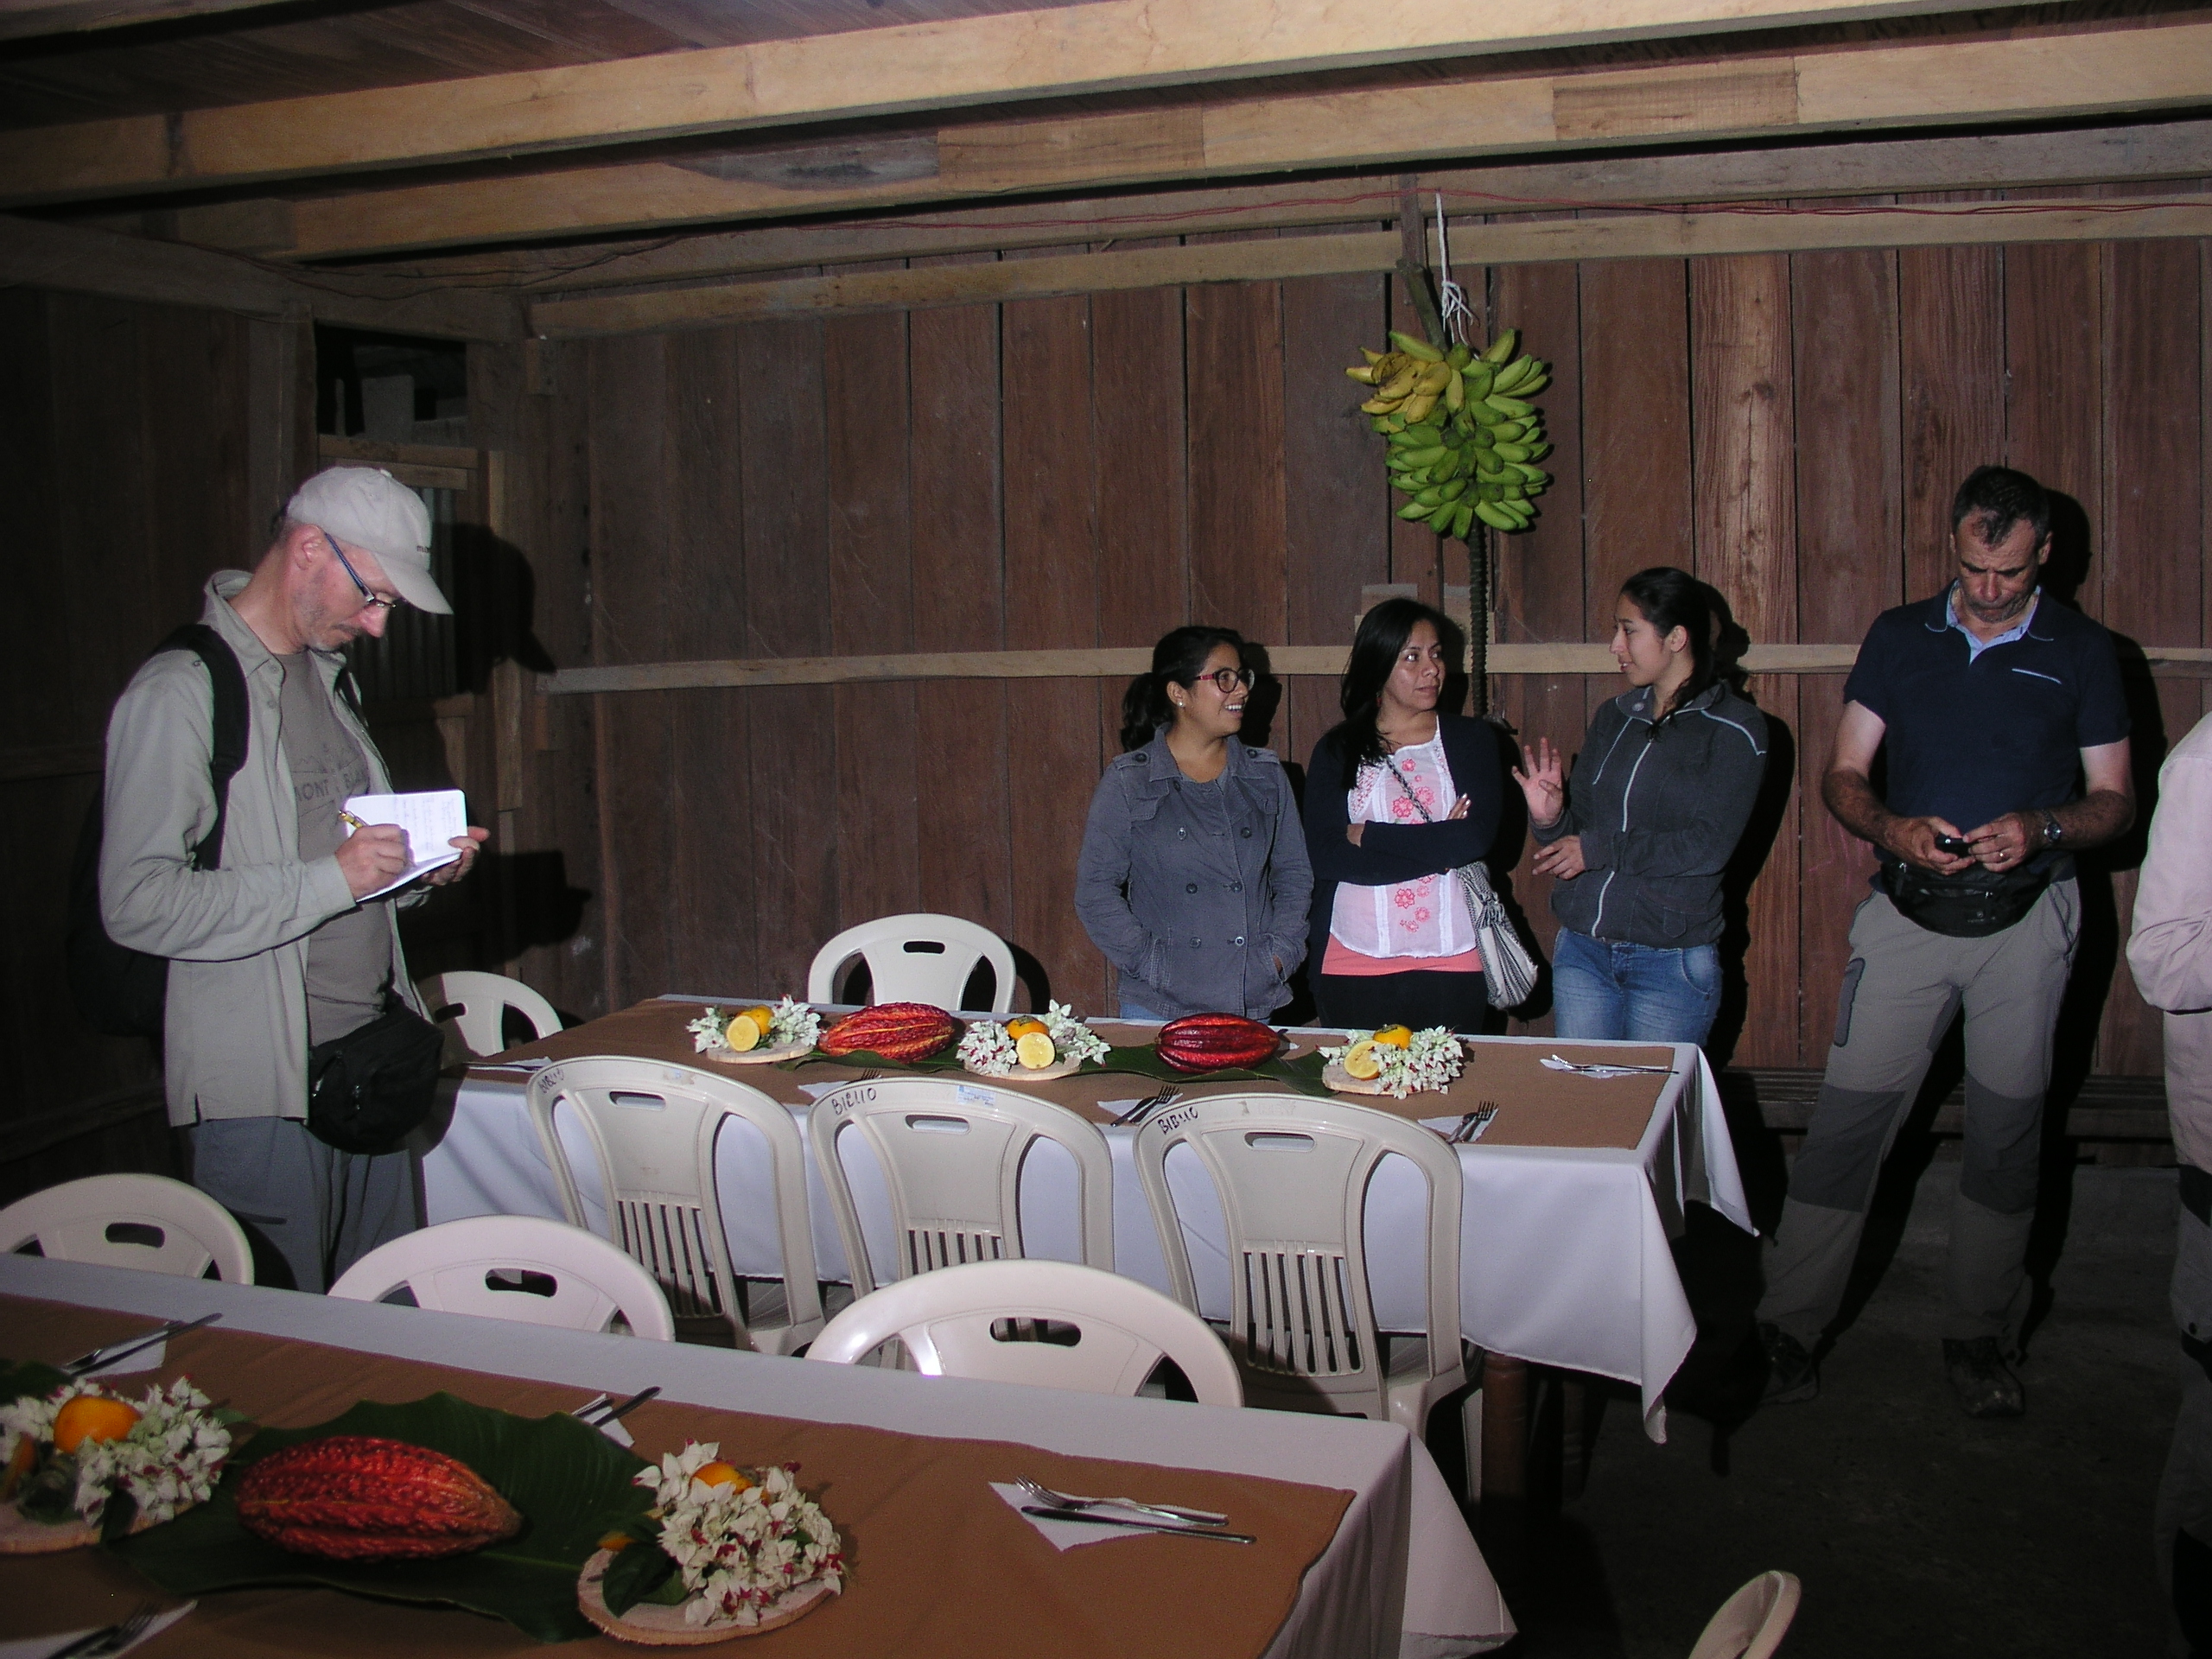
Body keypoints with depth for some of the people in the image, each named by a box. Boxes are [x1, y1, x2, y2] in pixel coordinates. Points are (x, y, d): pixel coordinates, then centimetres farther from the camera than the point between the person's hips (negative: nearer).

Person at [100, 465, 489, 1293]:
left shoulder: (326, 674, 15)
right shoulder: (180, 691, -13)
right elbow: (137, 904, -21)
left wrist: (421, 862, 5)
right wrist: (330, 879, -22)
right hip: (264, 1090, -8)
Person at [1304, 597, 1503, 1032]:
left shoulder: (1471, 740, 8)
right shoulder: (1336, 750, 6)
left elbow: (1477, 838, -8)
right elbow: (1326, 855, -8)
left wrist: (1368, 836, -6)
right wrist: (1438, 845, -11)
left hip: (1450, 963, 1)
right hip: (1353, 964, 0)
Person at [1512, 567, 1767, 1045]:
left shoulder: (1736, 729, -6)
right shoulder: (1612, 718, 11)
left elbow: (1709, 846, -16)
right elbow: (1580, 828, 11)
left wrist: (1599, 849, -15)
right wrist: (1549, 818, -11)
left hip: (1673, 962, -5)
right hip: (1581, 950, 5)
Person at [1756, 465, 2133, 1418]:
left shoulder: (2081, 651, 5)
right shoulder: (1899, 638, 7)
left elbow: (2115, 800, 6)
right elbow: (1842, 777, 6)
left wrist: (2042, 827, -15)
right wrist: (1894, 829, -15)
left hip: (2024, 919, 0)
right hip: (1907, 910, 0)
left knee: (2005, 1131, 6)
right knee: (1847, 1119, -3)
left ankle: (1977, 1338, 20)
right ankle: (1788, 1328, 6)